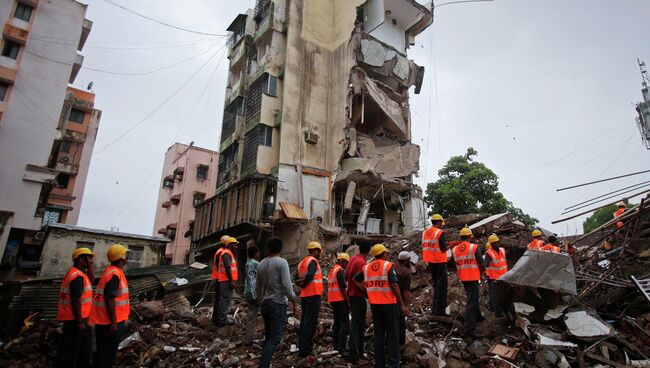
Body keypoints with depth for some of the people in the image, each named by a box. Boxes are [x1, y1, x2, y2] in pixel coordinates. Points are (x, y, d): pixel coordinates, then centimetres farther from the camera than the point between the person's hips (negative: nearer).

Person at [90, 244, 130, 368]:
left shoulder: (112, 271, 11)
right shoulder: (114, 274, -20)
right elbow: (110, 299, -24)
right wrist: (114, 322, -22)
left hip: (106, 320, 10)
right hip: (110, 322, -10)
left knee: (104, 352, 18)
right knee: (107, 353, 0)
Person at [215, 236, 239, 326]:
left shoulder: (229, 253, 18)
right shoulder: (226, 253, -14)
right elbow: (227, 268, -21)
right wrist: (232, 281, -22)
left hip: (225, 281, 11)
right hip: (226, 280, -11)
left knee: (224, 299, 15)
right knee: (226, 299, -7)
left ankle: (220, 318, 23)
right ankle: (222, 319, -5)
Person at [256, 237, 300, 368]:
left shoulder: (261, 264, 10)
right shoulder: (281, 262, -10)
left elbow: (257, 288, 15)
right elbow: (287, 286, -16)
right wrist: (295, 305, -10)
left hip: (264, 303, 7)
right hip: (278, 303, -7)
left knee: (268, 337, 16)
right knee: (275, 338, -6)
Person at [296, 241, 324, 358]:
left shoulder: (302, 262, 17)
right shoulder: (313, 261, -10)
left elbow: (297, 280, 15)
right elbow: (309, 275, -26)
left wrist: (302, 284, 0)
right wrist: (304, 283, -9)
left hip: (304, 295, 9)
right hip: (314, 295, -9)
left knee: (304, 321, 14)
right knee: (311, 322, -6)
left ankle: (301, 347, 19)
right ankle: (306, 350, -5)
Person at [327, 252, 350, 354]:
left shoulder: (332, 270, 17)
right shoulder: (340, 270, -12)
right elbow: (343, 288, -17)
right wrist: (348, 301, -12)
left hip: (332, 300, 10)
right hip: (340, 300, -10)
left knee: (337, 323, 15)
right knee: (345, 324, -9)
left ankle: (336, 346, 19)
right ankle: (341, 348, -12)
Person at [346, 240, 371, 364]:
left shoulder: (353, 259, 8)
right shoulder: (361, 262, -18)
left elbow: (346, 276, 13)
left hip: (352, 295, 9)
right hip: (358, 296, -9)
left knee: (357, 324, 16)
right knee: (357, 326, -4)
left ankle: (358, 353, 26)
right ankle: (354, 356, 0)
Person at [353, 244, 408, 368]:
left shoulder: (366, 267, 6)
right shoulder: (388, 265, -10)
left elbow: (356, 280, 14)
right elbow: (394, 285, -17)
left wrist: (367, 291, 11)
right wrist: (402, 304, -14)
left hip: (374, 304, 5)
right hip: (389, 303, -5)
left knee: (379, 333, 13)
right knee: (392, 334, 5)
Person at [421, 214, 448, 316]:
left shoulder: (425, 232, 6)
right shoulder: (440, 233, -15)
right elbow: (444, 248, -17)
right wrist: (447, 246, 3)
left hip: (430, 262, 7)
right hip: (440, 261, -7)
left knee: (435, 285, 19)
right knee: (441, 286, 2)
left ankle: (434, 309, 24)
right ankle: (439, 310, 3)